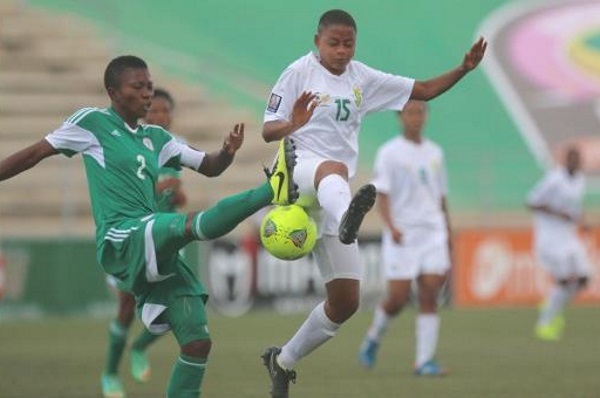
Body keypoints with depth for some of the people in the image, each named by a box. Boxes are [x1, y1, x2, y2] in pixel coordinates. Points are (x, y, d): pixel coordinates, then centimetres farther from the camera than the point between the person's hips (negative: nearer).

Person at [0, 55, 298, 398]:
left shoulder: (156, 138, 22)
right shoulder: (92, 123, 6)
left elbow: (209, 167, 24)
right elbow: (34, 154, 10)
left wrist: (228, 152, 2)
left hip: (159, 250, 7)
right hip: (122, 240, -7)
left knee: (197, 342, -2)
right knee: (198, 223, -35)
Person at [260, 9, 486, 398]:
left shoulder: (363, 79, 13)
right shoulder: (300, 72, -2)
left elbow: (423, 90, 14)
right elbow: (268, 131, -5)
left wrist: (464, 69, -1)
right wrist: (291, 124, -28)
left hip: (333, 195, 6)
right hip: (297, 169, -6)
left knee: (346, 300, 1)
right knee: (334, 169, -44)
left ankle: (283, 360, 23)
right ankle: (347, 218, -82)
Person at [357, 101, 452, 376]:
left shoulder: (435, 153, 13)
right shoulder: (389, 153, -3)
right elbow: (381, 195, -10)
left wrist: (448, 234, 18)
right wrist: (390, 227, -25)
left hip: (433, 232, 4)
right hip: (401, 236, -4)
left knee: (430, 296, -7)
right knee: (398, 298, -5)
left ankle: (425, 361, -7)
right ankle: (373, 338, 24)